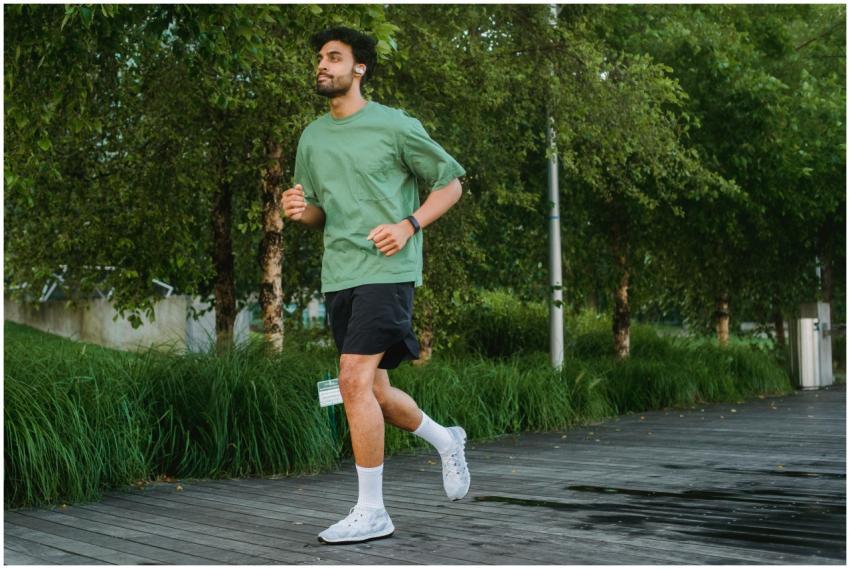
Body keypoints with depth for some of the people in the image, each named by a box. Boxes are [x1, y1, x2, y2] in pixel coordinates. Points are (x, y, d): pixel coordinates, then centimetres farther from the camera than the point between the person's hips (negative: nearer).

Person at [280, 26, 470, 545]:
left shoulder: (396, 126, -2)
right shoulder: (313, 138, 15)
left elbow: (450, 182, 4)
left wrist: (408, 225, -10)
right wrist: (301, 210, -1)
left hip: (386, 270, -7)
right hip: (339, 276, 7)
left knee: (354, 381, -17)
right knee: (374, 392, 11)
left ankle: (371, 512, -7)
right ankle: (447, 440, 39)